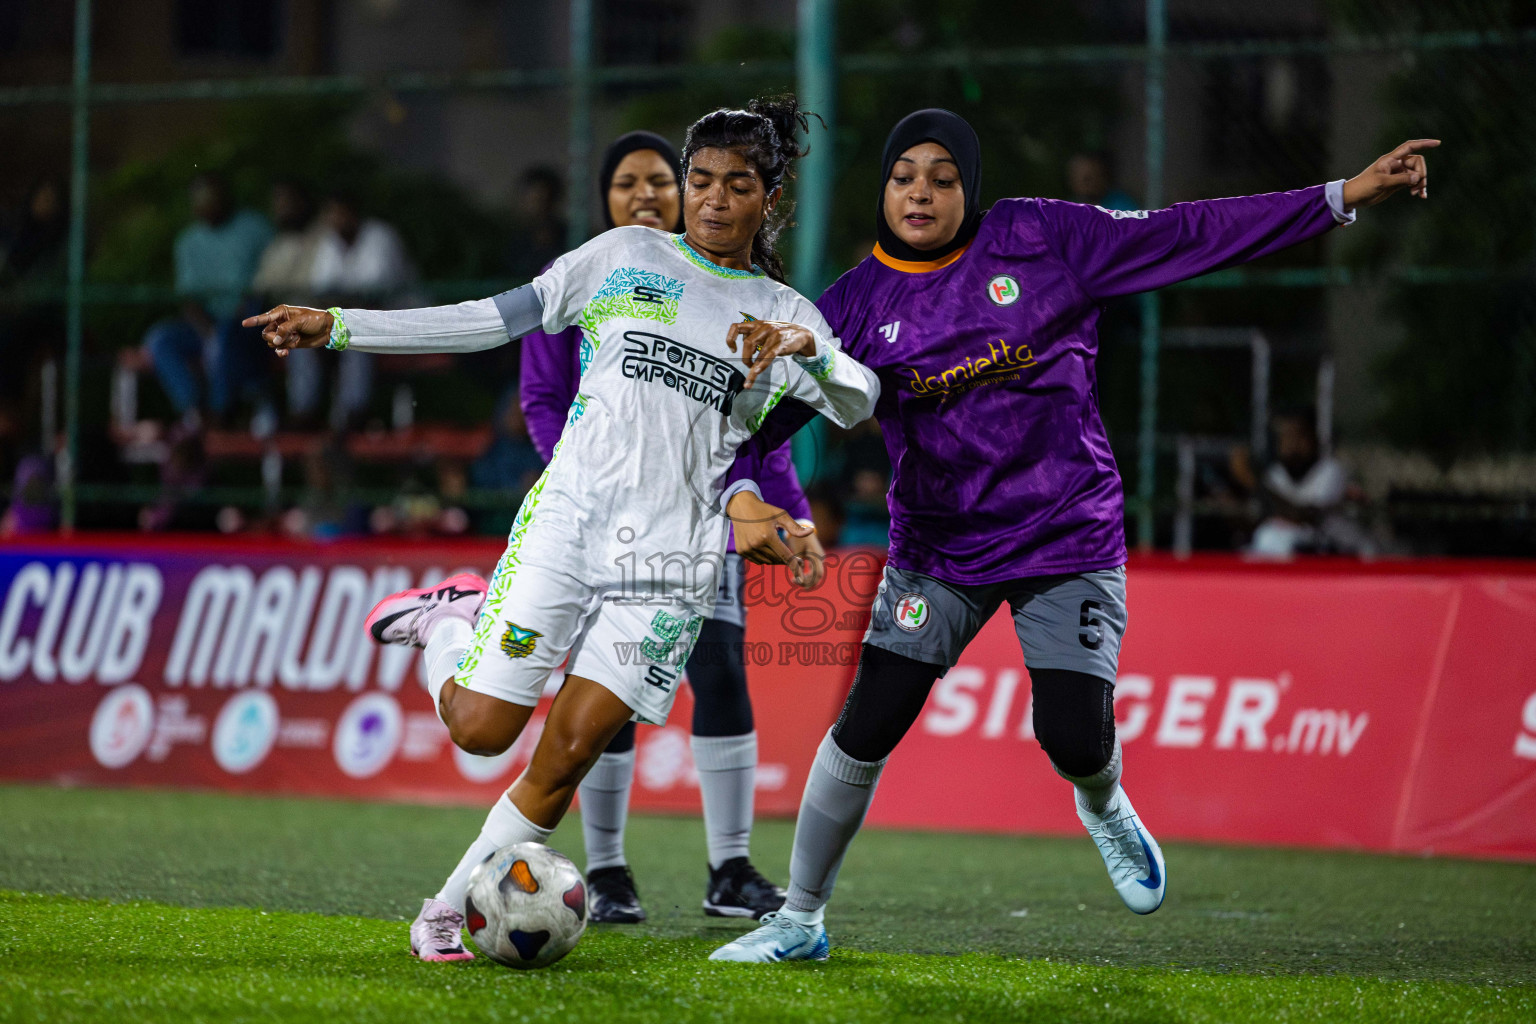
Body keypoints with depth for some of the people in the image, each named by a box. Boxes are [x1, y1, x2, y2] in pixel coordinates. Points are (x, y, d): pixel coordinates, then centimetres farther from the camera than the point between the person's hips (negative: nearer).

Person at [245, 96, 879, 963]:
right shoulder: (629, 256, 9)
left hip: (672, 555, 0)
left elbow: (857, 405, -5)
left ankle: (450, 911, 8)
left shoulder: (787, 314, 10)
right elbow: (494, 319, 8)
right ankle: (452, 620, 24)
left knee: (569, 753, -7)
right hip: (571, 512, 0)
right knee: (481, 729, -7)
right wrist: (338, 327, 4)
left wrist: (806, 350, -26)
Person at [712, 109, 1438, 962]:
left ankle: (1104, 806, 27)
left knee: (1076, 738, -12)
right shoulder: (859, 304, -2)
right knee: (863, 731, -6)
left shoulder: (1039, 239, -5)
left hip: (1069, 539, -1)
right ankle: (800, 920, 11)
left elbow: (1187, 236, -6)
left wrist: (1347, 196, -9)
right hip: (936, 550, 1)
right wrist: (742, 491, -25)